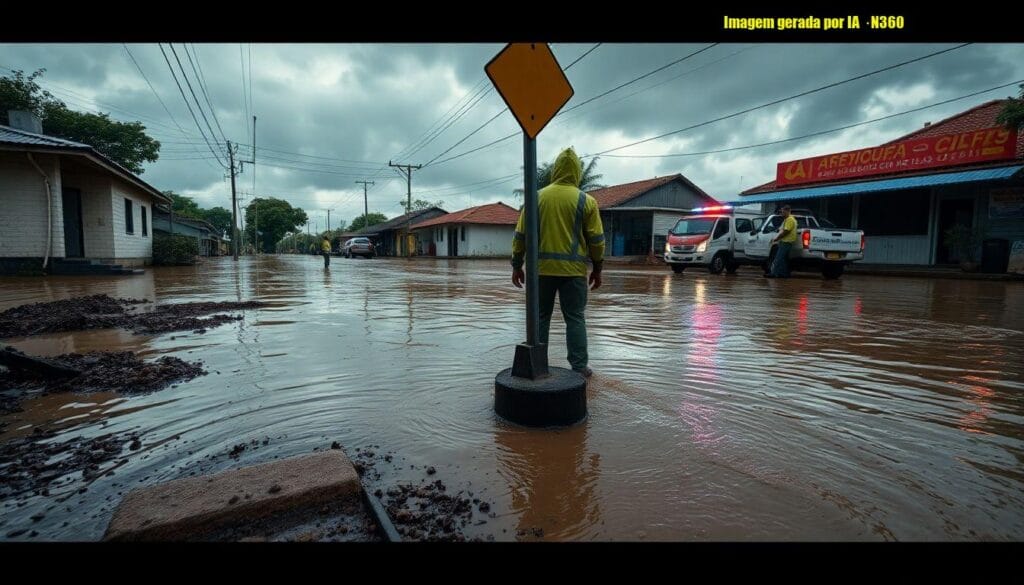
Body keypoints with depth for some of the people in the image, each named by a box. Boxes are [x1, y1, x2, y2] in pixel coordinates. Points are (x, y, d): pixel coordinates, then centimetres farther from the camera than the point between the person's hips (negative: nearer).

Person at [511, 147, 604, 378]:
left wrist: (516, 266, 11)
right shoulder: (586, 201, -1)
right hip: (573, 270, -1)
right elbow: (596, 239, 0)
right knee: (575, 318, 6)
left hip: (542, 268, 1)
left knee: (540, 317, 11)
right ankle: (580, 366, 9)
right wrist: (597, 269, 11)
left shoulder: (537, 198, 3)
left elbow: (521, 235, 3)